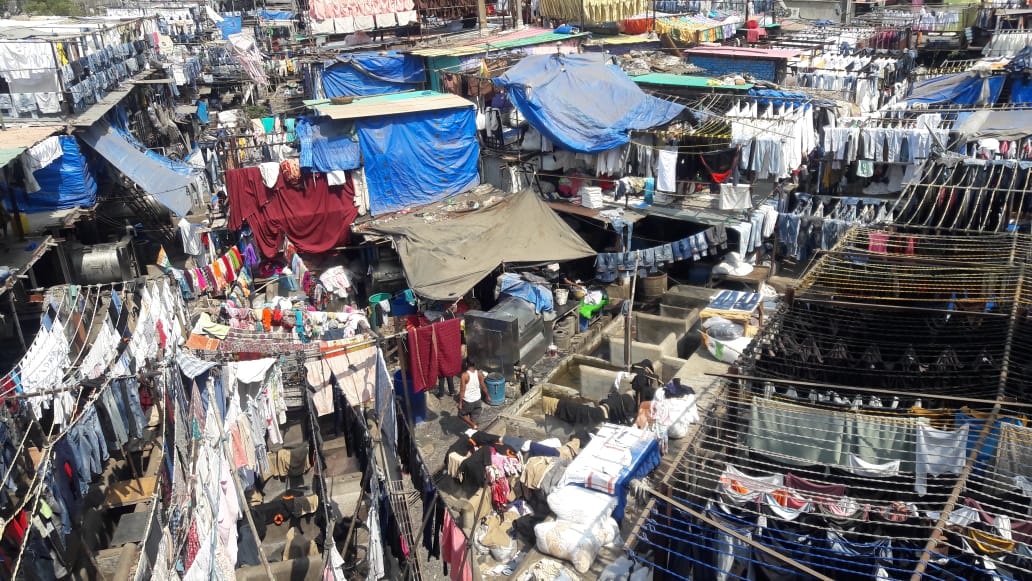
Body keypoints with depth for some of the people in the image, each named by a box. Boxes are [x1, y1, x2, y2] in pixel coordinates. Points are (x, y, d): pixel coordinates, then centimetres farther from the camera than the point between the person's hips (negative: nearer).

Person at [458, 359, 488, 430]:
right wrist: (487, 396, 16)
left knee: (462, 414, 21)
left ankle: (473, 426, 7)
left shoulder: (465, 375, -23)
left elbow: (463, 390, -21)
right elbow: (483, 386, -1)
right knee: (474, 418, 19)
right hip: (477, 400, 4)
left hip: (467, 401, -4)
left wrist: (460, 403, -13)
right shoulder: (479, 373, -10)